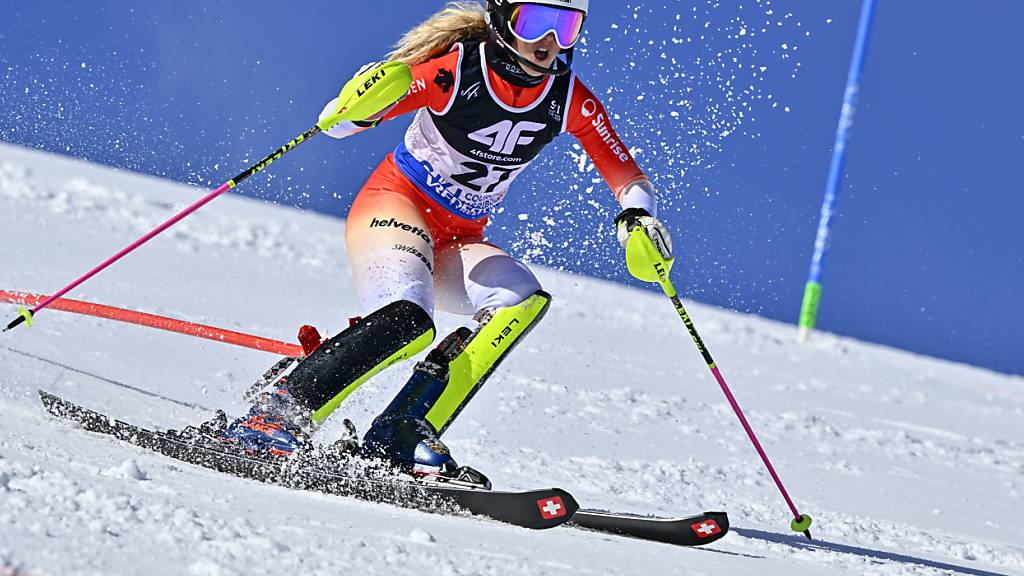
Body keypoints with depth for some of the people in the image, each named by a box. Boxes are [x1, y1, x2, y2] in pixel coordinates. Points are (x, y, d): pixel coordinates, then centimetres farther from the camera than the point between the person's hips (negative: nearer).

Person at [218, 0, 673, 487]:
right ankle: (277, 414, -25)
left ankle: (405, 433, -25)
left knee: (522, 299, -25)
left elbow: (626, 176, 2)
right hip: (394, 204, -5)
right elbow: (335, 124, -19)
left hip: (459, 242, 6)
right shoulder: (454, 69, -18)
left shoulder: (569, 99, -4)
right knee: (408, 320, -34)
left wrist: (638, 216, -20)